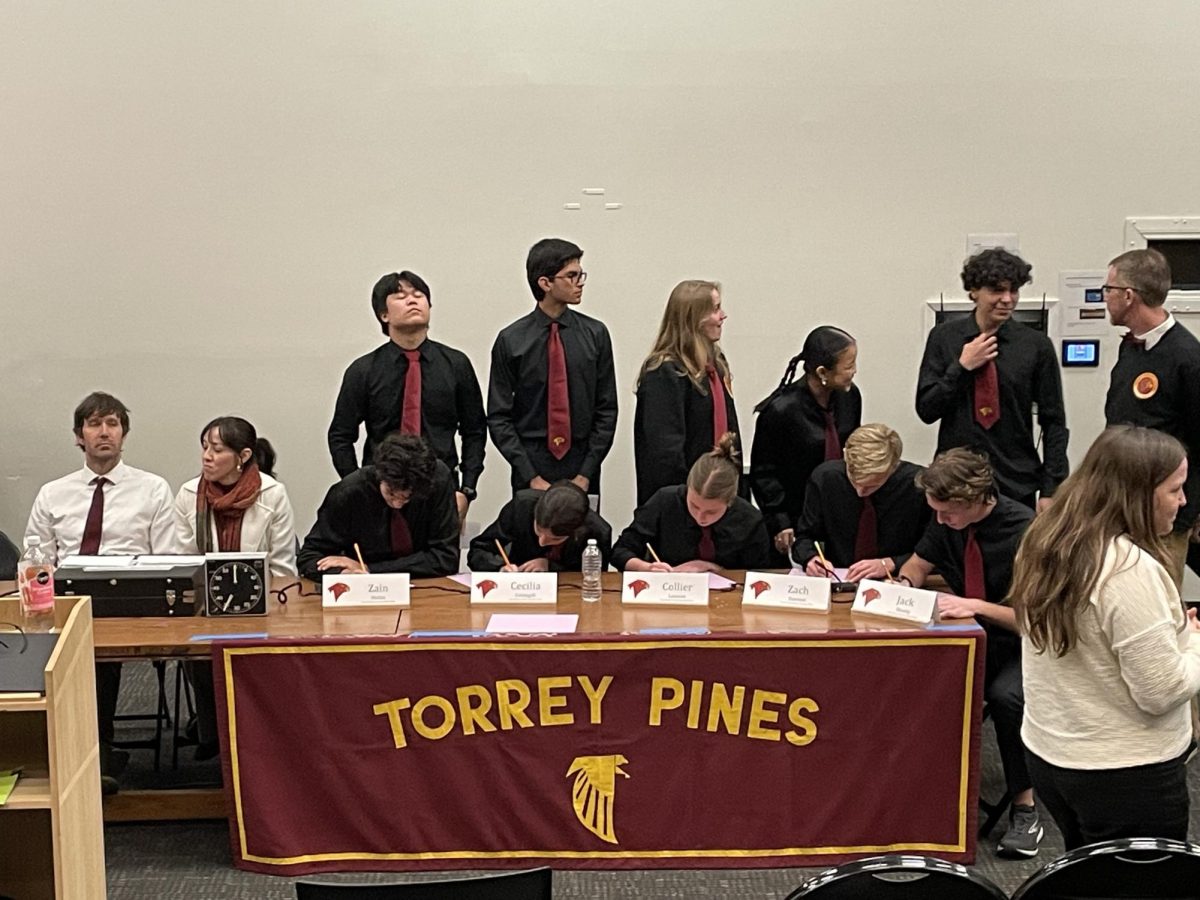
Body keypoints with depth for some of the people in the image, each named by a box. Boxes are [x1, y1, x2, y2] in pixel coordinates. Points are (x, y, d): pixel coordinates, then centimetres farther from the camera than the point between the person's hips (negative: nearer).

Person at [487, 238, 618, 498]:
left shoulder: (595, 334, 2)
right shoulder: (511, 341, -2)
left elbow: (606, 410, 3)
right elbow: (498, 417, -1)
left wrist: (586, 474, -5)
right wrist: (531, 476, -9)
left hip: (582, 467, 1)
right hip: (531, 464, -1)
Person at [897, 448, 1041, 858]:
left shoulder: (1024, 531, -19)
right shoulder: (947, 523, -1)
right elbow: (916, 566, 15)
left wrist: (977, 606, -30)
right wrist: (904, 586, -8)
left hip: (1022, 645, -5)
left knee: (1005, 695, -36)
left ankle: (1025, 807, -18)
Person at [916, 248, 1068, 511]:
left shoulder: (1036, 346, -2)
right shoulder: (944, 338, 1)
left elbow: (1054, 423, 2)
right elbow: (926, 410, 0)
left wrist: (1050, 490, -3)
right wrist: (962, 367, -11)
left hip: (1017, 487, -1)